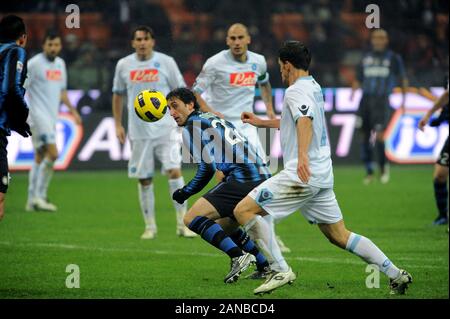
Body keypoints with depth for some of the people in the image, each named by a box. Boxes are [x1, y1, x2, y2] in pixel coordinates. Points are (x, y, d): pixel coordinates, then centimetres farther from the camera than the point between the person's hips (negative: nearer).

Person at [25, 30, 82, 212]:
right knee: (52, 153, -17)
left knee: (40, 156, 9)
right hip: (38, 114, -8)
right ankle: (39, 196, -11)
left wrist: (72, 110, 24)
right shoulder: (34, 64, -9)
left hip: (52, 117, 8)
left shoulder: (60, 64, 14)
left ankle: (32, 200, 13)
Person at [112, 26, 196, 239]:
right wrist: (118, 124, 10)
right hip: (139, 132, 2)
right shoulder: (123, 65, 5)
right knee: (144, 179, 5)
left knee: (174, 171, -14)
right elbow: (118, 95, 16)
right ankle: (150, 226, 17)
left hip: (166, 129, -2)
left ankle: (182, 224, -7)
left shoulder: (166, 62, 0)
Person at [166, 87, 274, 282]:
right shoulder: (216, 119, 28)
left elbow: (208, 167, -8)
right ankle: (265, 266, 23)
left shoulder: (192, 126, 1)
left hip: (243, 179, -9)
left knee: (192, 219, -10)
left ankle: (238, 256, -20)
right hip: (263, 177, 9)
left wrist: (185, 192, 2)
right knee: (224, 227, 28)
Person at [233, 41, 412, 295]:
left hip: (302, 174, -9)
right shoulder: (314, 88, 19)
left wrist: (302, 156, -45)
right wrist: (262, 122, 45)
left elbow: (305, 121, -30)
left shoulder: (296, 90, -9)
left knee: (244, 210, -9)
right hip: (321, 175, 9)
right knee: (340, 236, 14)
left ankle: (280, 270, -15)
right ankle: (396, 274, 9)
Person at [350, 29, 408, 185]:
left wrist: (403, 100, 2)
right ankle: (369, 171, 12)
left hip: (381, 100, -4)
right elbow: (358, 80, 19)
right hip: (366, 99, 4)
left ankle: (383, 167, 7)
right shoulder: (366, 58, 15)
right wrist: (353, 92, 0)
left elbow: (403, 79, 9)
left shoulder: (393, 58, 6)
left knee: (379, 136, -14)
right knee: (365, 136, 2)